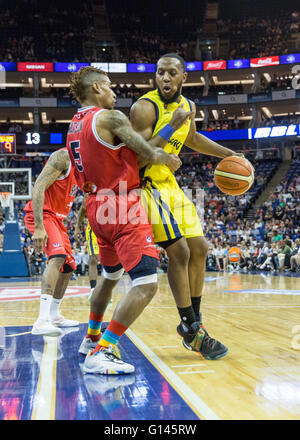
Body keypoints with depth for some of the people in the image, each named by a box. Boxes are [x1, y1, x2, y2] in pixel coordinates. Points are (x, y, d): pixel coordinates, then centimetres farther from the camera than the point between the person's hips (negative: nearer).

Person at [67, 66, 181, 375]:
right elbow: (151, 154, -15)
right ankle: (100, 352, -14)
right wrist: (171, 160, 5)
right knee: (146, 284, -12)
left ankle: (91, 338, 38)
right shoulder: (110, 117, -12)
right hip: (123, 209, -10)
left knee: (110, 275, 27)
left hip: (97, 207, 10)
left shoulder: (75, 125, 14)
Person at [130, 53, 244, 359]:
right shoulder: (145, 108, -19)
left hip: (169, 184, 9)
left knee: (199, 247, 7)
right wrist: (170, 127, -29)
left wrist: (229, 154, 25)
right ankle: (191, 330, -1)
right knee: (179, 251, -14)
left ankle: (193, 323, 18)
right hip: (146, 185, -9)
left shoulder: (188, 107, 6)